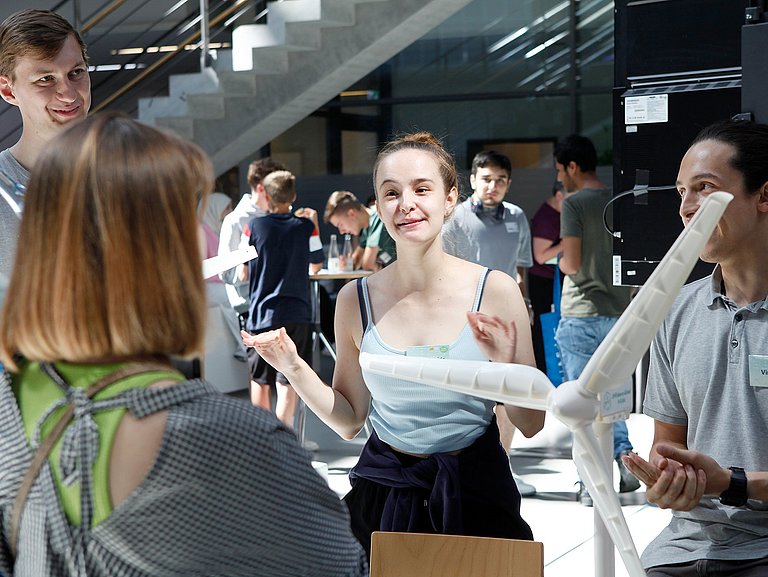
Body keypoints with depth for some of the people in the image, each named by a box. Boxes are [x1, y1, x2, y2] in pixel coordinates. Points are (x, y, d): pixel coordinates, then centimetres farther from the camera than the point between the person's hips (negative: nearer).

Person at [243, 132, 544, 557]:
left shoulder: (495, 291, -11)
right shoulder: (356, 300, -4)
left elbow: (531, 426, -7)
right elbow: (349, 421, 5)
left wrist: (506, 367, -25)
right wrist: (294, 368, -7)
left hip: (475, 491, -1)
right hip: (384, 492, 2)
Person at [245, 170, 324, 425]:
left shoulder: (255, 226, -3)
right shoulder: (305, 226, -2)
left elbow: (242, 269, 7)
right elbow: (316, 265, 12)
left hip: (261, 314, 0)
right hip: (296, 315, 0)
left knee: (259, 381, 16)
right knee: (287, 385, -2)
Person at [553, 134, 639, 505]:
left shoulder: (573, 204, -11)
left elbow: (572, 263, -16)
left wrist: (560, 262, 5)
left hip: (581, 315, -6)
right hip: (618, 312, 6)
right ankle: (625, 457, 3)